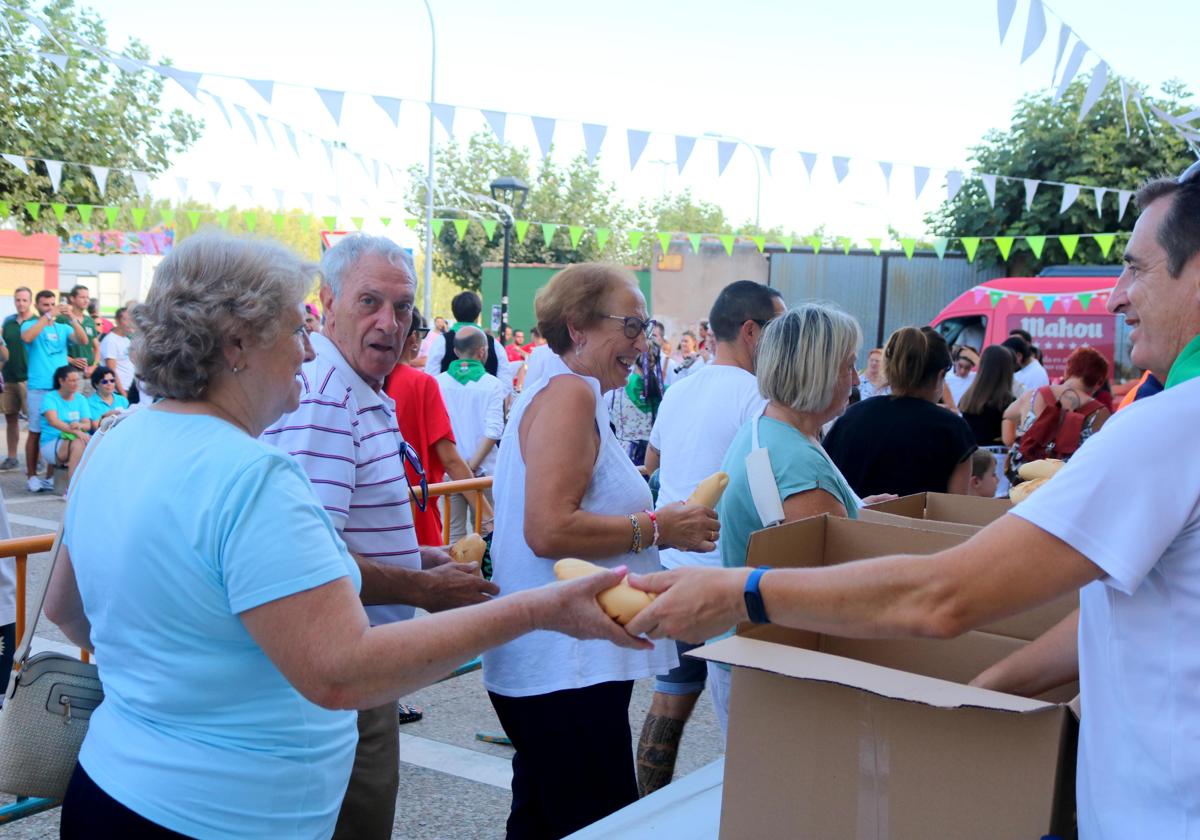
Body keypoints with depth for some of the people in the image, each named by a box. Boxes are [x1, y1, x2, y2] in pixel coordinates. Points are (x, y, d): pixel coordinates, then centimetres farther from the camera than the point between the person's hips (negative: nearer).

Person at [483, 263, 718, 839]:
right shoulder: (569, 392, -14)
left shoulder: (559, 392, 18)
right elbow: (549, 530, -24)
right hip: (566, 670, -11)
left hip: (547, 665, 11)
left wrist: (659, 522, 17)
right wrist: (659, 528, -15)